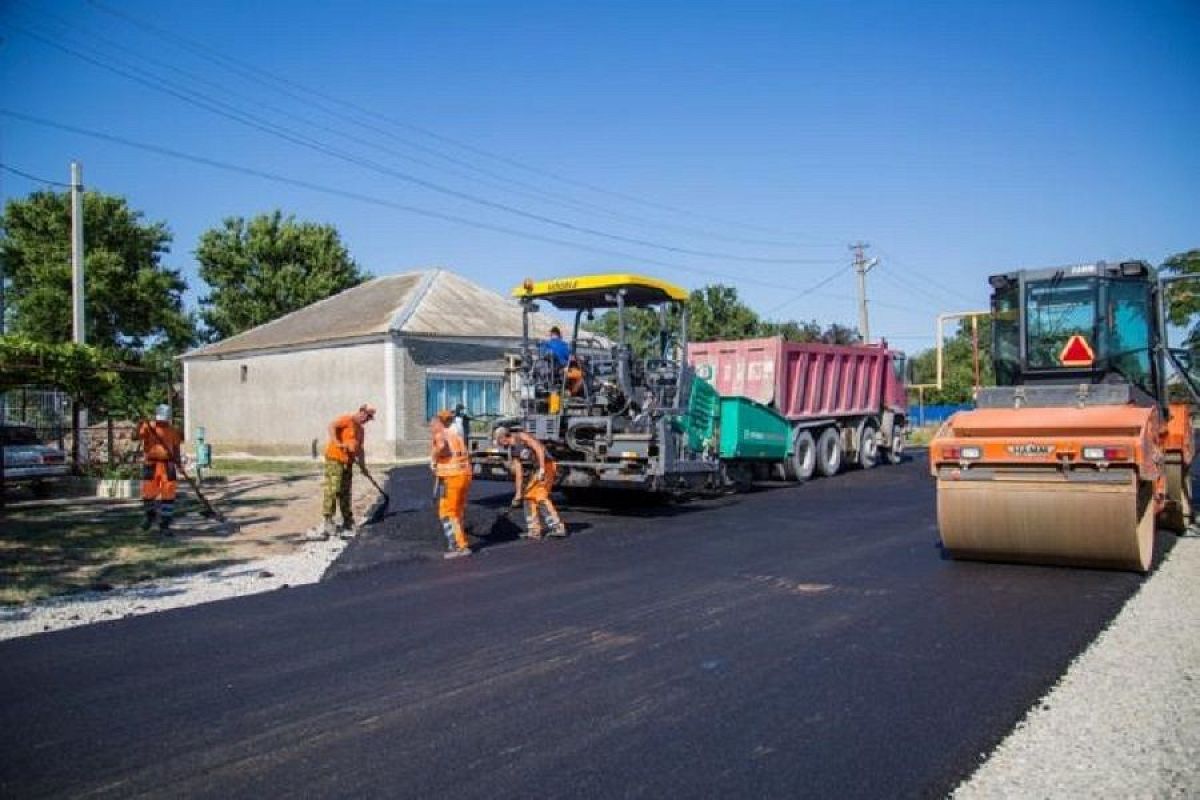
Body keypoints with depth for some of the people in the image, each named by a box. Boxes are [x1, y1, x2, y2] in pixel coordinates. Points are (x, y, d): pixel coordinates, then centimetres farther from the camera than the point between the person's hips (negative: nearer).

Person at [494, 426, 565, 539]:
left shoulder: (521, 436, -8)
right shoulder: (514, 450, 15)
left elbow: (539, 448, -18)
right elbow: (519, 472, 15)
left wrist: (542, 468, -22)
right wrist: (518, 493, 12)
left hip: (546, 466, -9)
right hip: (536, 471, 10)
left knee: (540, 496, -15)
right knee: (529, 497, 11)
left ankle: (558, 527, -13)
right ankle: (533, 530, 17)